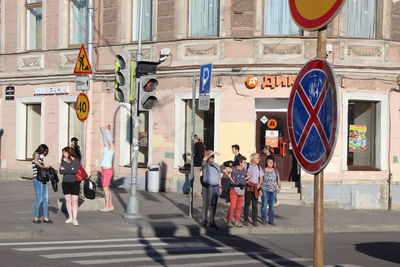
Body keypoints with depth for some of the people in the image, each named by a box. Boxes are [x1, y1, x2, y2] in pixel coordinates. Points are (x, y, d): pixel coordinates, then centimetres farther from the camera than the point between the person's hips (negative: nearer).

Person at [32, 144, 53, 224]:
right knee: (39, 199, -7)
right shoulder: (36, 154, -2)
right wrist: (43, 166, -14)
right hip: (37, 179, -9)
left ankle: (45, 217, 13)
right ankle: (35, 218, 0)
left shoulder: (41, 157, 23)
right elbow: (36, 161, -24)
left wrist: (47, 167, 2)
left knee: (45, 198, 8)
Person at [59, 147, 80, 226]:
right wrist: (70, 170, -15)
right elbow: (61, 171, -2)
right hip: (65, 183, 4)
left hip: (74, 183, -4)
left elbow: (75, 170, -17)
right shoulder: (63, 160, 8)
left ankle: (74, 219, -7)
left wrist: (65, 170, -8)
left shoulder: (76, 160, -4)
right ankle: (70, 217, 15)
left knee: (74, 201, -7)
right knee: (68, 200, 7)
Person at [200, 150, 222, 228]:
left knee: (213, 205, 6)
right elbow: (204, 159, -24)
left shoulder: (216, 165, 15)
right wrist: (212, 153, -32)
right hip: (207, 187, -5)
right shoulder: (205, 165, -1)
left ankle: (212, 222, 12)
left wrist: (220, 187, 16)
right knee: (206, 205, -4)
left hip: (215, 187, 5)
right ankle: (204, 222, 1)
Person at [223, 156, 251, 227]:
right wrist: (230, 178, -9)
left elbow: (250, 175, 27)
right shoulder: (234, 169, -8)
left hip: (241, 190, 6)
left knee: (239, 206, 7)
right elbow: (225, 171, -16)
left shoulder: (244, 171, 9)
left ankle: (237, 221, 14)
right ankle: (228, 221, -4)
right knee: (232, 206, -11)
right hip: (234, 189, -6)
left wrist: (244, 179, 11)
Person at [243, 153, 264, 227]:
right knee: (247, 204, 1)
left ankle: (254, 220, 7)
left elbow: (261, 177, 13)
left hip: (255, 187, 3)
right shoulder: (247, 166, -1)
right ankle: (246, 220, 8)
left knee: (255, 204, 3)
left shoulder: (259, 167, 10)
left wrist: (259, 184, -2)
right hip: (248, 187, -3)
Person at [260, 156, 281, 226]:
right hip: (265, 190, -3)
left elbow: (278, 180, 11)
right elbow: (261, 181, 1)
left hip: (273, 190, 3)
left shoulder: (276, 171, 8)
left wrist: (279, 187, -7)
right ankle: (263, 219, 8)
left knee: (271, 206, 6)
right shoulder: (263, 171, 0)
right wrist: (260, 190, -4)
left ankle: (271, 220, 12)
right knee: (264, 205, -3)